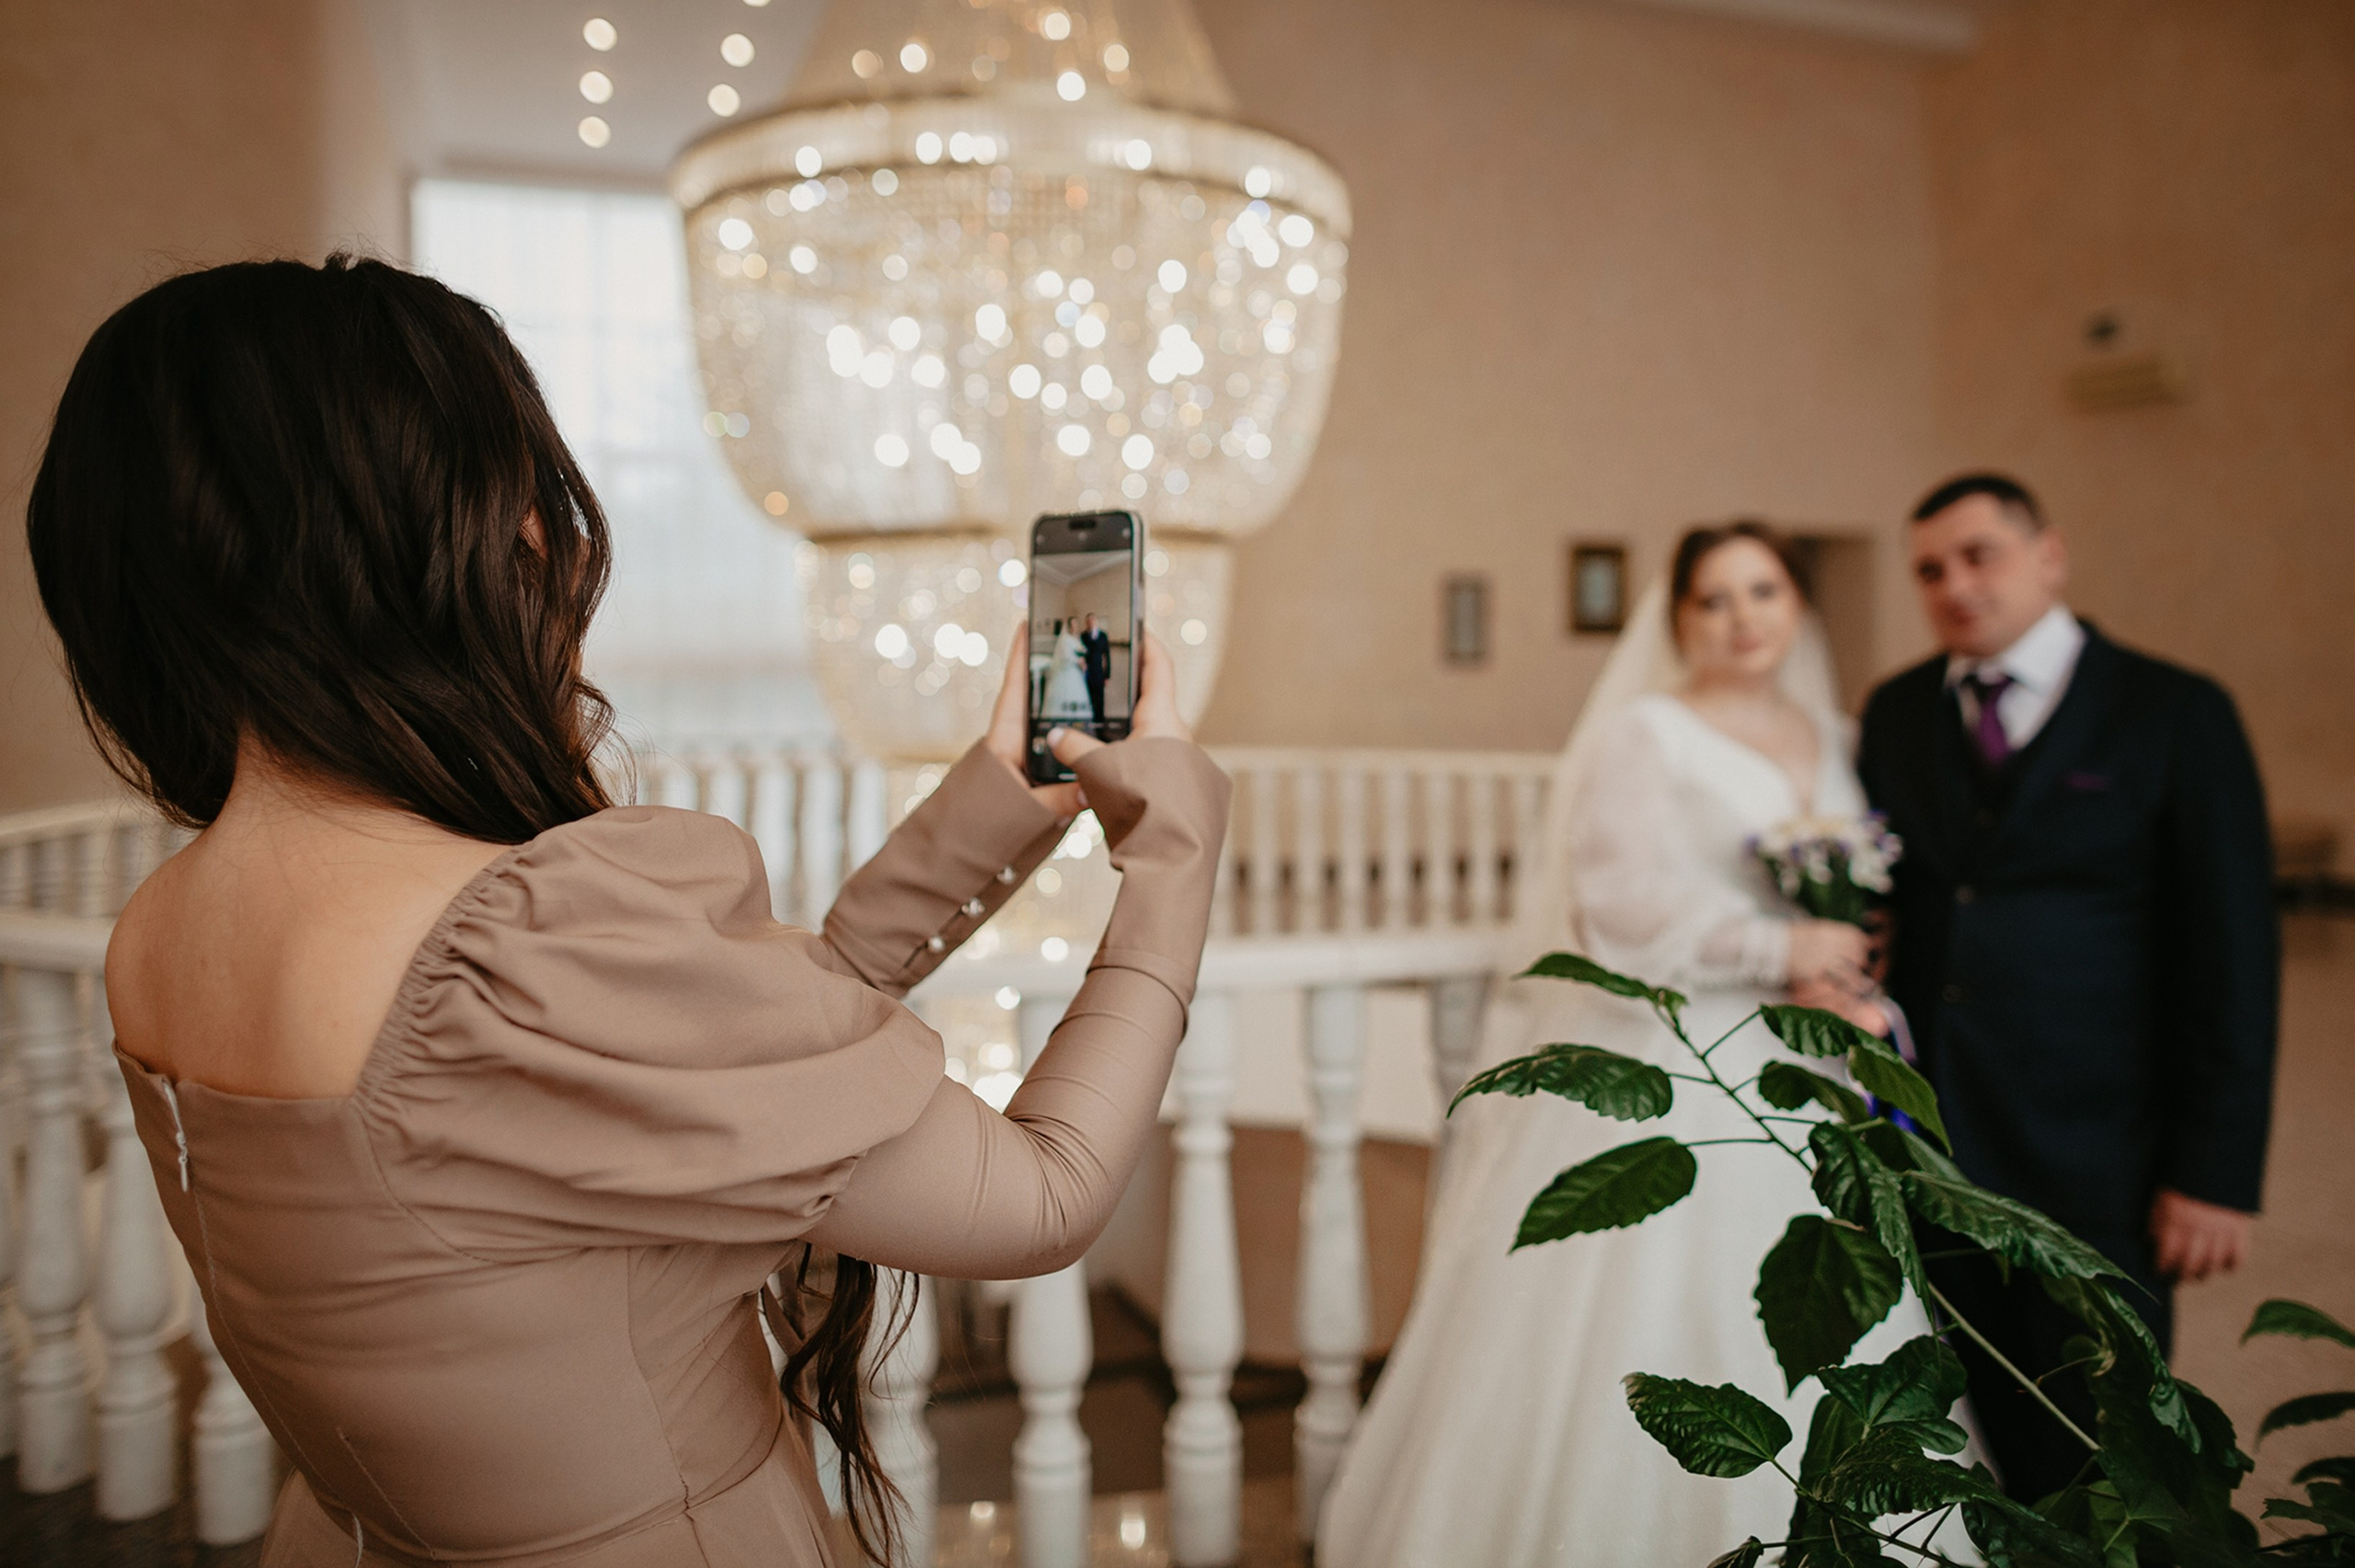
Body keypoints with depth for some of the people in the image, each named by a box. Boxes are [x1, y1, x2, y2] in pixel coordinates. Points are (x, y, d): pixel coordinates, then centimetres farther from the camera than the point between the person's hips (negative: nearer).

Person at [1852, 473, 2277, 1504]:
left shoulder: (2175, 713, -2)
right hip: (1924, 1146, 3)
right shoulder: (1895, 713, 9)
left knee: (2092, 1472, 9)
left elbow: (2234, 954, -4)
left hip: (2093, 1161, -3)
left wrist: (2216, 1169, -8)